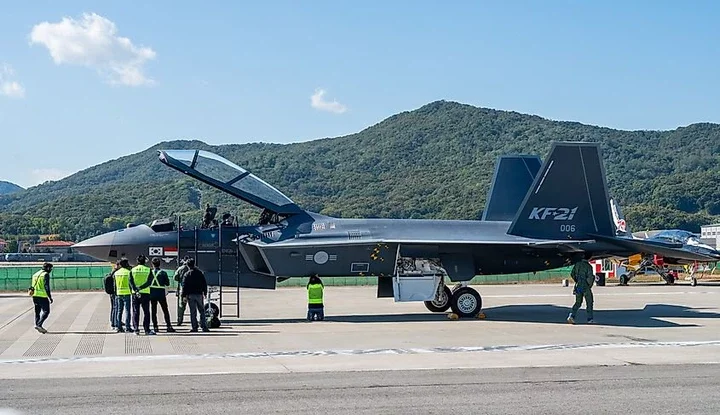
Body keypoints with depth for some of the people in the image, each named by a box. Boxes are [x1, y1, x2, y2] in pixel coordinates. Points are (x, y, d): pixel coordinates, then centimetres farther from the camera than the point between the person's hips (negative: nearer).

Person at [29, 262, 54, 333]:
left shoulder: (35, 274, 16)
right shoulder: (46, 275, -9)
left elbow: (32, 286, 18)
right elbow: (46, 286, -15)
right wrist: (50, 297, -13)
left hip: (35, 295, 8)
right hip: (42, 296, -8)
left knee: (37, 311, 15)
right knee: (46, 311, -5)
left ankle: (37, 325, 15)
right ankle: (39, 325, -16)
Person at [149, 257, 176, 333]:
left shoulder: (150, 272, -2)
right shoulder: (163, 272, -6)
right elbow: (168, 283, -1)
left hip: (152, 294, 1)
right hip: (161, 294, -1)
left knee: (153, 311, 8)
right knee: (165, 311, 5)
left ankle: (155, 327, 6)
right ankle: (169, 326, -2)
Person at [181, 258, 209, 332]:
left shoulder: (186, 274, -3)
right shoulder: (200, 273, 3)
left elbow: (184, 286, -6)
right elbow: (204, 284, 6)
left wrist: (184, 296, -4)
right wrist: (205, 293, 14)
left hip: (190, 295, -1)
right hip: (199, 294, 1)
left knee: (193, 312, 2)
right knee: (202, 311, 7)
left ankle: (194, 327, 1)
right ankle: (204, 327, 2)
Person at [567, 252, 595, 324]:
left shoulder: (577, 264, 2)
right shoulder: (589, 266, -15)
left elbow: (572, 274, 9)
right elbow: (590, 278, -18)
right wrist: (590, 286, 0)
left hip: (578, 286, 5)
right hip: (586, 287, -5)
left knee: (578, 302, 16)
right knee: (589, 303, 9)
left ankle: (572, 316, -1)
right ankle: (590, 319, 12)